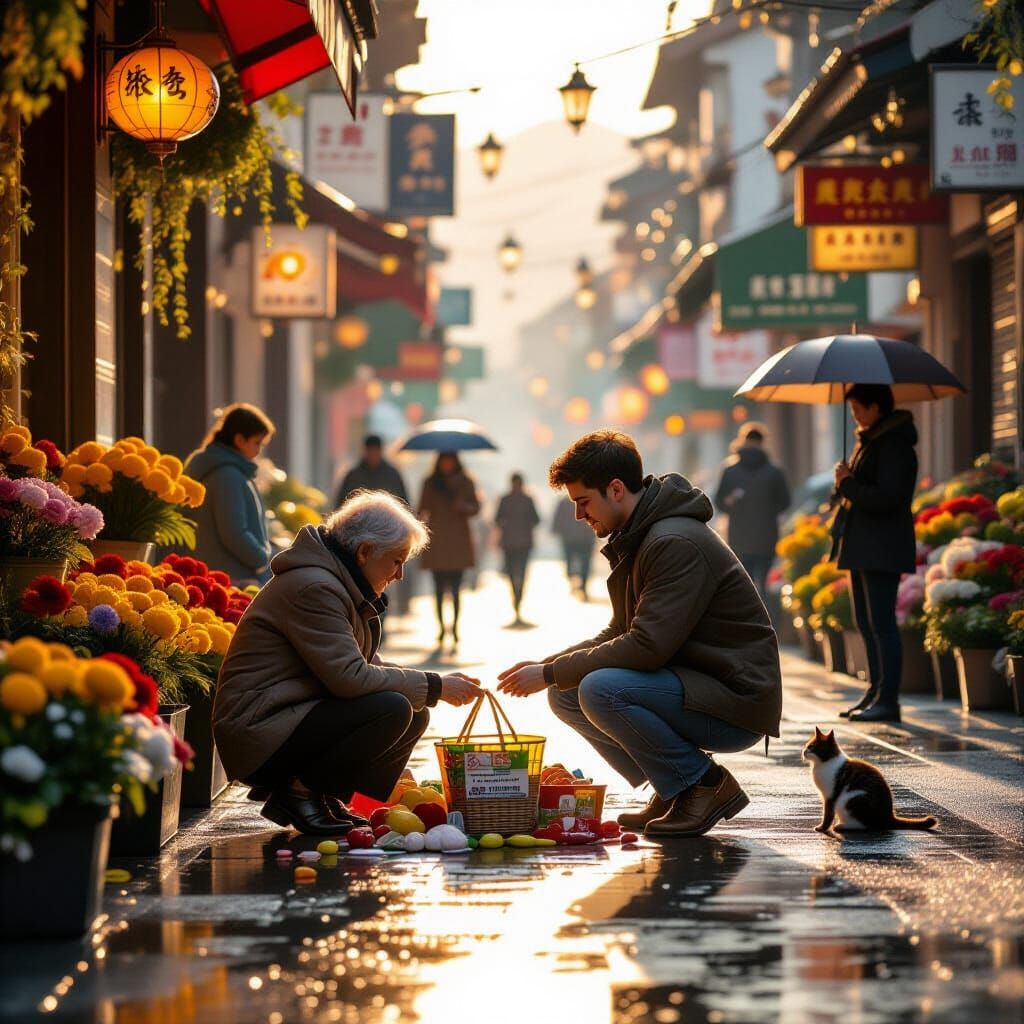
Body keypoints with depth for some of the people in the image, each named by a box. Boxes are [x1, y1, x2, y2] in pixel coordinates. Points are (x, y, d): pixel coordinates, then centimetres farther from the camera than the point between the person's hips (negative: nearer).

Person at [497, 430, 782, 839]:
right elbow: (619, 635, 18)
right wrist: (547, 665, 3)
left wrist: (552, 673, -18)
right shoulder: (635, 540, 13)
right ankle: (674, 791, 7)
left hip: (737, 699, -10)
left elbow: (647, 647, -26)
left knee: (600, 690, -28)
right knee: (565, 695, 5)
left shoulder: (676, 544, -20)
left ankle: (707, 785, -11)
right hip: (694, 687, 10)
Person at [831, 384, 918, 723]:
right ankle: (876, 692, 18)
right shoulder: (869, 441, 16)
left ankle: (888, 700, -10)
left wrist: (848, 483, -14)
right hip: (862, 548, 10)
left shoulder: (895, 446, -15)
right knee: (866, 623, 13)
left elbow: (886, 498, -23)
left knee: (881, 623, -10)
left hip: (882, 549, -10)